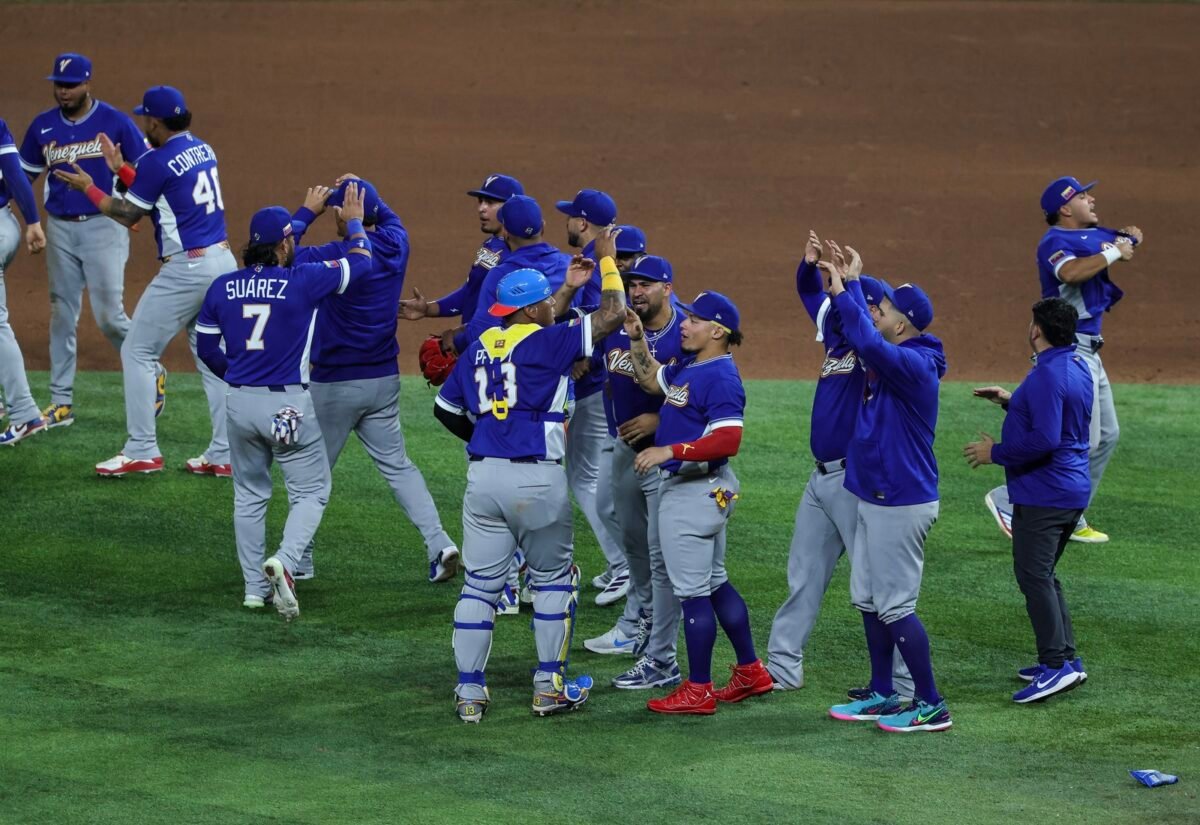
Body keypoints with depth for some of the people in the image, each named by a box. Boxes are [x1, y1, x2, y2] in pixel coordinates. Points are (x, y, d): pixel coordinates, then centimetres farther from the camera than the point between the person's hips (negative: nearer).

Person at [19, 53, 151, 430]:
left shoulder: (115, 122, -6)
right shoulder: (43, 126, 6)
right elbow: (22, 175, 14)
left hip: (104, 227, -4)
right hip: (60, 229, 4)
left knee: (109, 315, -10)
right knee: (61, 315, 7)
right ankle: (61, 402, 12)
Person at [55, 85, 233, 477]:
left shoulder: (158, 161, -13)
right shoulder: (203, 151, 11)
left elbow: (127, 214, -5)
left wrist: (88, 187, 8)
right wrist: (120, 169, 27)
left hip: (186, 269, -8)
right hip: (223, 261, 8)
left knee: (137, 352, 3)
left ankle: (142, 451, 1)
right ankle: (223, 454, 10)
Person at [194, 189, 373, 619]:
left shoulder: (222, 288, 1)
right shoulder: (302, 281, -11)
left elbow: (206, 348, 11)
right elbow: (360, 261, 1)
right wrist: (354, 222, 18)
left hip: (240, 403, 4)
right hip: (289, 404, -4)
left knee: (249, 495, 18)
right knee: (311, 491, 6)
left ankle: (254, 588, 18)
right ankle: (284, 562, -19)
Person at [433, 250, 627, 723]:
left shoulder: (480, 348, 12)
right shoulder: (547, 342, -6)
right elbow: (612, 314, -5)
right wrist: (609, 263, 11)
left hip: (483, 475, 5)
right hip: (537, 480, -5)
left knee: (480, 585, 6)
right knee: (552, 579, 12)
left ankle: (469, 693, 3)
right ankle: (549, 687, 13)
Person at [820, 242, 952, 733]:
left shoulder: (914, 364, -21)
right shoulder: (895, 358, 8)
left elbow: (869, 343, -39)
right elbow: (864, 337, 26)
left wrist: (843, 292, -28)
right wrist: (851, 282, 15)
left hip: (902, 504, -10)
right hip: (875, 498, 10)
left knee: (895, 605, -7)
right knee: (868, 600, 16)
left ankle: (931, 706, -3)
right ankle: (883, 696, 25)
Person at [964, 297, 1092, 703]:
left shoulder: (1048, 376, -20)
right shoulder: (1078, 366, 12)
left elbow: (1044, 439, -27)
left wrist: (996, 452, -15)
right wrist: (1013, 400, 22)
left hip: (1042, 494, -11)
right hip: (1072, 491, 11)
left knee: (1034, 575, -11)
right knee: (1042, 575, 18)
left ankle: (1057, 663, -16)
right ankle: (1066, 658, 19)